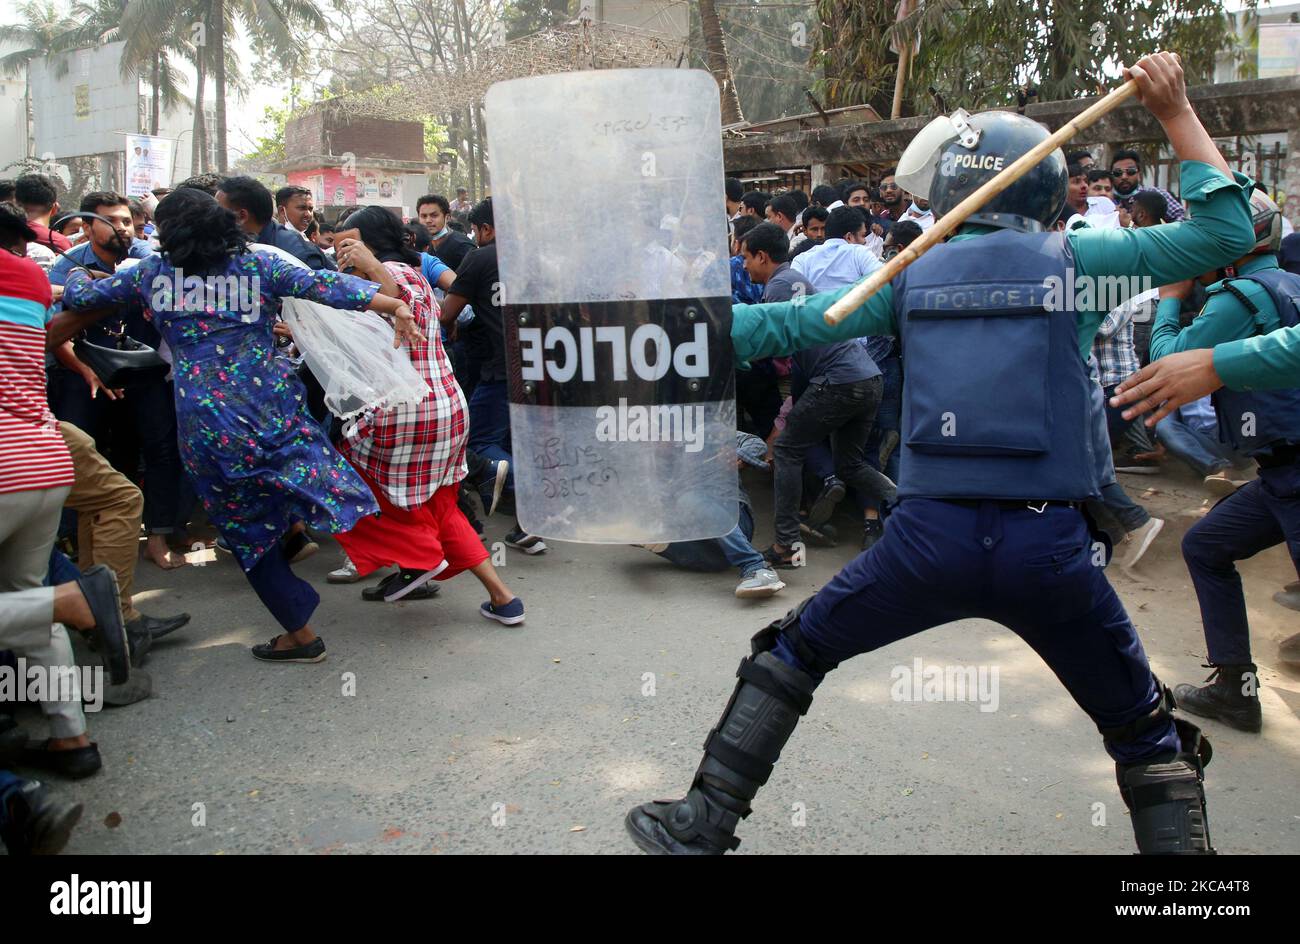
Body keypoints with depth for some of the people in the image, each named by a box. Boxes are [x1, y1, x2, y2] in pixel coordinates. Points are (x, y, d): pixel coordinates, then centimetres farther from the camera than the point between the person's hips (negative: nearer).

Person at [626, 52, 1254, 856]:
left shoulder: (916, 272, 10)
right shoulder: (1072, 260, 5)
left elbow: (792, 324, 12)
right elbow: (1227, 227, 11)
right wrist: (1176, 112, 18)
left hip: (930, 536, 1)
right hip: (1047, 544, -1)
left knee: (793, 654, 23)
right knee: (1148, 735, 22)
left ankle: (702, 827, 27)